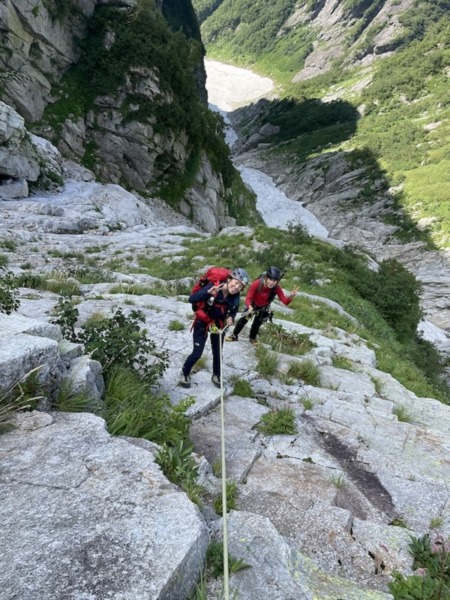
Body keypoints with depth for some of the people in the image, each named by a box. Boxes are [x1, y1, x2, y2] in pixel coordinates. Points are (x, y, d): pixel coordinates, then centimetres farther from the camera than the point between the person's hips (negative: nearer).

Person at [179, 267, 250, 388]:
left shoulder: (235, 298, -16)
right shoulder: (213, 287, -30)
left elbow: (234, 309, 7)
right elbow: (191, 299, -35)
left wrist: (231, 317, -14)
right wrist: (208, 293, -49)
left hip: (218, 324, 4)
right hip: (202, 323, -4)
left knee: (218, 353, 10)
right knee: (197, 353, -2)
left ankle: (216, 376, 36)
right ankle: (185, 374, 24)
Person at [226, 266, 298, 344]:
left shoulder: (277, 288, -33)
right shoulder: (257, 283, -38)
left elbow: (285, 301, -38)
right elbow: (248, 298, -35)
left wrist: (291, 297, -60)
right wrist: (250, 307, -55)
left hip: (264, 307, 1)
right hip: (252, 304, -1)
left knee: (257, 322, 12)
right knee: (244, 319, 3)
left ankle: (253, 338, 38)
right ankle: (234, 336, 23)